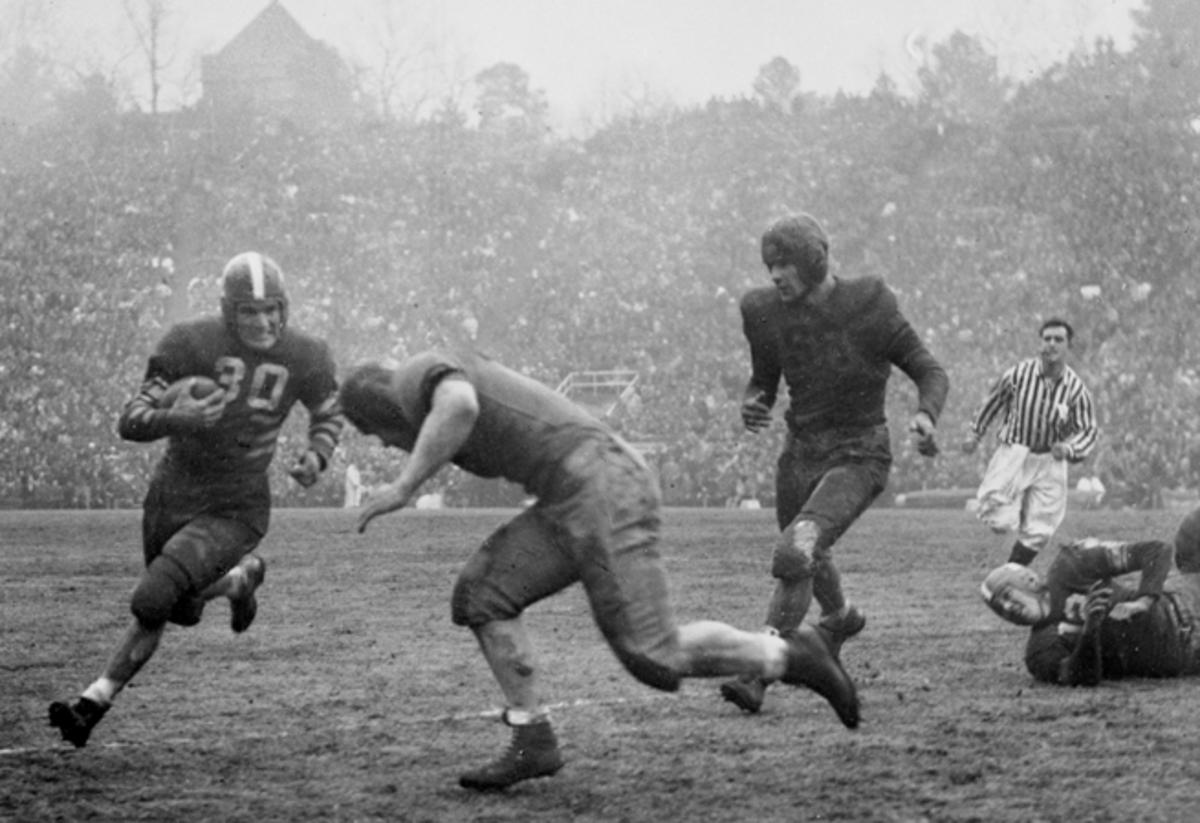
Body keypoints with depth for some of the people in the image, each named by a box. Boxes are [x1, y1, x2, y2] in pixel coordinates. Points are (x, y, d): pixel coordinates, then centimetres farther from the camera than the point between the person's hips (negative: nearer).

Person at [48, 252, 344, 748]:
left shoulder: (304, 358, -9)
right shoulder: (192, 344, -15)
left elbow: (328, 416, 13)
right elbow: (131, 422, -18)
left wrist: (316, 457, -9)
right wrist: (177, 418, -39)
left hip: (234, 510, -2)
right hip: (173, 495, 2)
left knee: (152, 602, -19)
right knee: (184, 609, 21)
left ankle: (96, 701, 0)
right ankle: (241, 578, 52)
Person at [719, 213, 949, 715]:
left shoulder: (868, 308, -18)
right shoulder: (766, 312, -6)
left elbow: (931, 373, -12)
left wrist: (926, 415, -33)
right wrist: (751, 407, -13)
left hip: (858, 457, -6)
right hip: (802, 450, 6)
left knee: (793, 552, -27)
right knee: (809, 558, 27)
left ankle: (759, 674, -25)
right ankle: (841, 616, 62)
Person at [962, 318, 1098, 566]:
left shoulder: (1076, 388, -9)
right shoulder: (1019, 374, -12)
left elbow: (1089, 431, -1)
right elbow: (993, 401, 7)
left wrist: (1069, 448, -21)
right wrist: (975, 433, 16)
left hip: (1050, 462, 2)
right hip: (1014, 454, -2)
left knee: (1037, 533, 1)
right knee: (999, 523, -16)